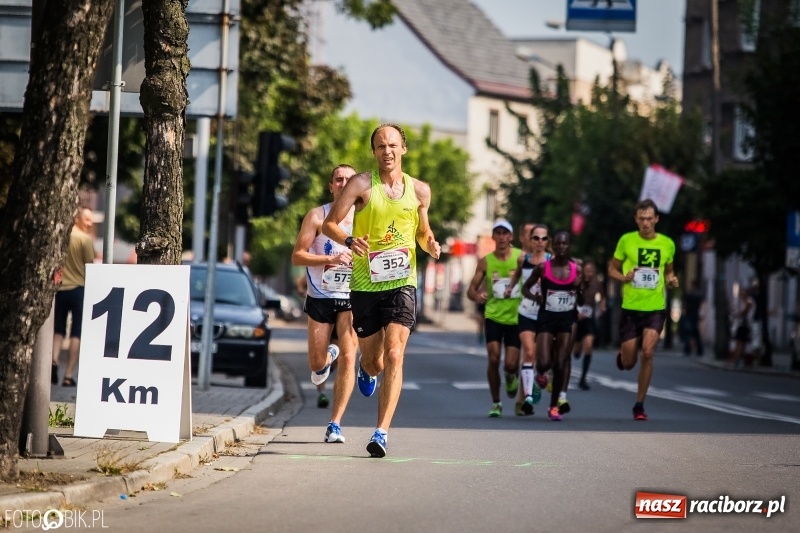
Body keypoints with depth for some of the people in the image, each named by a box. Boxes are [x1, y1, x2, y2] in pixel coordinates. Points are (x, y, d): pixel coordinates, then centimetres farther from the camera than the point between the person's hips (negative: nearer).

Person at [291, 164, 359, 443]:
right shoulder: (317, 216, -3)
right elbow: (297, 256, -7)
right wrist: (331, 259, -20)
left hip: (351, 297, 0)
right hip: (320, 296, 0)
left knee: (348, 356, -15)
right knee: (316, 364, 4)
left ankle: (335, 423, -10)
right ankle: (326, 359, 45)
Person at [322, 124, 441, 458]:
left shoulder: (420, 191, 7)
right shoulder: (362, 184, -3)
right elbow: (329, 224, -3)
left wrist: (431, 245, -1)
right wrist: (349, 240, -23)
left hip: (402, 283, 0)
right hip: (365, 284, 0)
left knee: (394, 356, -16)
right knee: (372, 361, 9)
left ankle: (382, 432, -16)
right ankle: (367, 369, 49)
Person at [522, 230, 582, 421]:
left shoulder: (576, 269, 0)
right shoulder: (543, 267, -5)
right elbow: (525, 287, 5)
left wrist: (580, 287, -12)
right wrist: (534, 296, -14)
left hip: (567, 319, 1)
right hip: (547, 318, -1)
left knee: (561, 365, 1)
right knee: (544, 362, -12)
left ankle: (554, 406, 15)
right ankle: (541, 373, 28)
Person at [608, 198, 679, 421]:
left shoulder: (667, 244, 3)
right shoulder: (626, 240, -2)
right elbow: (612, 269, 7)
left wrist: (671, 280, -3)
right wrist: (624, 278, -13)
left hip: (656, 308, 0)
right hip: (630, 307, 0)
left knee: (647, 353, -18)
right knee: (628, 363, 1)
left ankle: (640, 404, -2)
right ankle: (621, 355, 42)